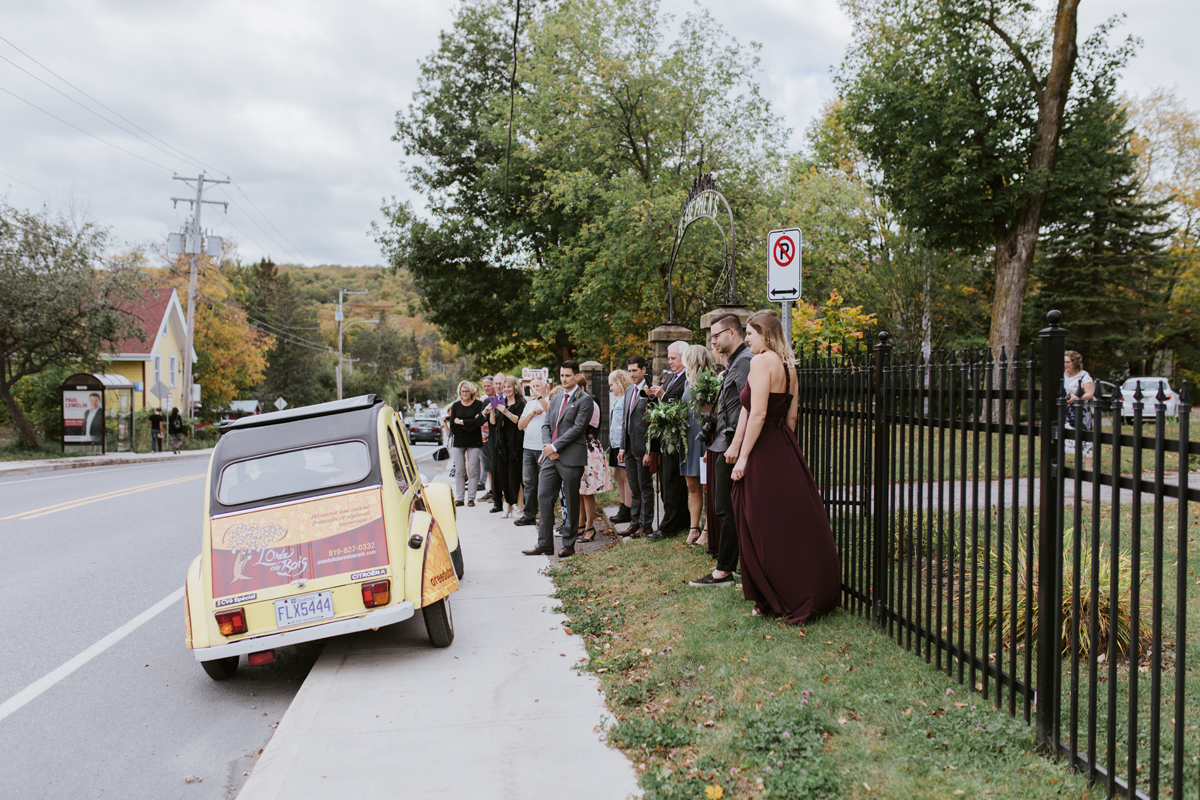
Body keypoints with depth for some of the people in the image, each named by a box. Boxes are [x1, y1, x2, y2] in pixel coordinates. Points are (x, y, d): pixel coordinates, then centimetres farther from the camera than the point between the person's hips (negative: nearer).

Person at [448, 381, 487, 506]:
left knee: (472, 471, -2)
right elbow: (452, 426, 1)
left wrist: (462, 422, -12)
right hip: (458, 442, 2)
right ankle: (459, 498, 8)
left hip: (474, 442, -2)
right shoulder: (455, 405, 10)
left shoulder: (478, 404, 2)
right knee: (459, 471, 2)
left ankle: (471, 498, 4)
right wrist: (470, 423, -9)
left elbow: (479, 421, -14)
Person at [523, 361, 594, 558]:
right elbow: (546, 424, 16)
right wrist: (547, 445, -4)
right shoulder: (556, 399, 19)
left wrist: (554, 446, -14)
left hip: (571, 457, -7)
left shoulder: (585, 399, -5)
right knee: (544, 497, 5)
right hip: (551, 456, 7)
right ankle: (545, 543, 12)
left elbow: (578, 427, -13)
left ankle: (568, 544, 12)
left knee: (571, 502, 2)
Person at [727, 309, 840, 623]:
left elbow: (758, 413, -20)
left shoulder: (761, 361, -14)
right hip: (786, 452, 9)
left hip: (762, 452, -9)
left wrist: (742, 456, -17)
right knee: (796, 523, 14)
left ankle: (773, 600, 12)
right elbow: (791, 416, 15)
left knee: (765, 530, 2)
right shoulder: (787, 364, 13)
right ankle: (810, 596, 23)